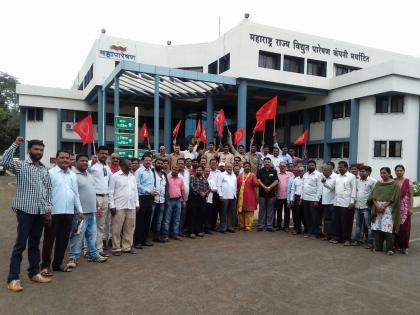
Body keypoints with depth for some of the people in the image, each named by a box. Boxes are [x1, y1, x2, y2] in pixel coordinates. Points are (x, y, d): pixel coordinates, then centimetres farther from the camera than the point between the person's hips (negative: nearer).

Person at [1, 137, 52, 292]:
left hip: (40, 212, 5)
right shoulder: (20, 165, -2)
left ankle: (34, 273, 24)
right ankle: (13, 279, 6)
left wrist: (48, 209, 9)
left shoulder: (45, 170, 12)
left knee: (35, 244, 14)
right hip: (25, 210, -5)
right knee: (20, 244, -2)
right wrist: (15, 144, -22)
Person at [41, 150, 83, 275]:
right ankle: (45, 266, 15)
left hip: (69, 212, 6)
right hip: (53, 212, -5)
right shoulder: (51, 173, -4)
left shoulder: (73, 175, 14)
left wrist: (80, 210, 13)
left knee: (63, 240, 12)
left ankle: (58, 264, 25)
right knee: (49, 240, 4)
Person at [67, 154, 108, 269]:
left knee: (92, 234, 15)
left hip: (92, 211, 8)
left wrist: (95, 208, 20)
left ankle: (93, 255, 24)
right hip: (80, 212, -8)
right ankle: (73, 258, 9)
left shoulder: (89, 175, 15)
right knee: (77, 235, -2)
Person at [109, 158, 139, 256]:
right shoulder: (115, 176, -3)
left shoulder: (133, 177, 13)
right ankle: (116, 248, 12)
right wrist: (112, 205, -10)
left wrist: (137, 204, 11)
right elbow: (111, 192, -5)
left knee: (129, 228, 9)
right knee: (117, 228, 1)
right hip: (119, 206, -5)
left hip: (131, 206, 5)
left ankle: (127, 247, 20)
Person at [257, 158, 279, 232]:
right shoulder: (260, 171, 5)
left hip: (271, 193, 1)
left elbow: (276, 181, -2)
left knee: (270, 210, 4)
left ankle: (269, 226, 11)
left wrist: (269, 187, -15)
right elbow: (258, 181, -4)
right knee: (262, 210, 3)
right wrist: (265, 187, -17)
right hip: (262, 194, -1)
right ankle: (261, 225, 9)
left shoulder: (274, 171, 7)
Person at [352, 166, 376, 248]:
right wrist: (354, 201, 12)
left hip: (366, 206, -6)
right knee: (358, 224, 14)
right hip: (357, 206, 6)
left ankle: (370, 242, 7)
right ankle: (357, 240, 23)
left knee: (368, 225, 0)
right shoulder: (357, 181, 10)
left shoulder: (372, 181, -8)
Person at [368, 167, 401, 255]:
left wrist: (384, 206, -15)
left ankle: (390, 248, 0)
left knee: (387, 228, -11)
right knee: (376, 228, 3)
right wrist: (377, 205, -10)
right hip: (377, 208, 4)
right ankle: (378, 247, 15)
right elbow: (373, 196, 6)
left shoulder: (394, 184, 0)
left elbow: (394, 198, -7)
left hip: (388, 208, -4)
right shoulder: (378, 183, 13)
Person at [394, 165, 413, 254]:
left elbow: (411, 196, 0)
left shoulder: (408, 182, 0)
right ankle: (396, 245, 16)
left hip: (405, 208, -1)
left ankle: (404, 247, 13)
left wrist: (411, 208, -5)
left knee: (405, 228, 1)